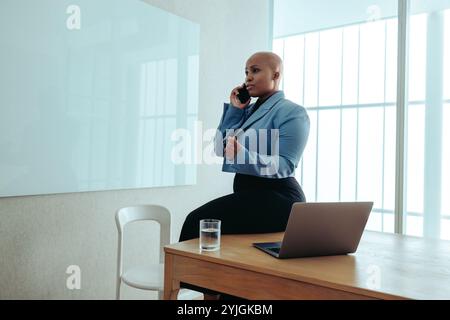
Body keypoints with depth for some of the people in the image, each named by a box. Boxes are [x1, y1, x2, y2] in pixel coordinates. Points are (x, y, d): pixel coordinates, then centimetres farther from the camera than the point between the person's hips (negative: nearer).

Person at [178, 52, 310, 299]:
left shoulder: (292, 112, -7)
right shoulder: (249, 110, 17)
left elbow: (283, 167, -18)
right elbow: (220, 149, 8)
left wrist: (243, 155, -33)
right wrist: (234, 110, 4)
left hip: (276, 199, -8)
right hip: (249, 194, 8)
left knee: (200, 222, -20)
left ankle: (209, 288, -5)